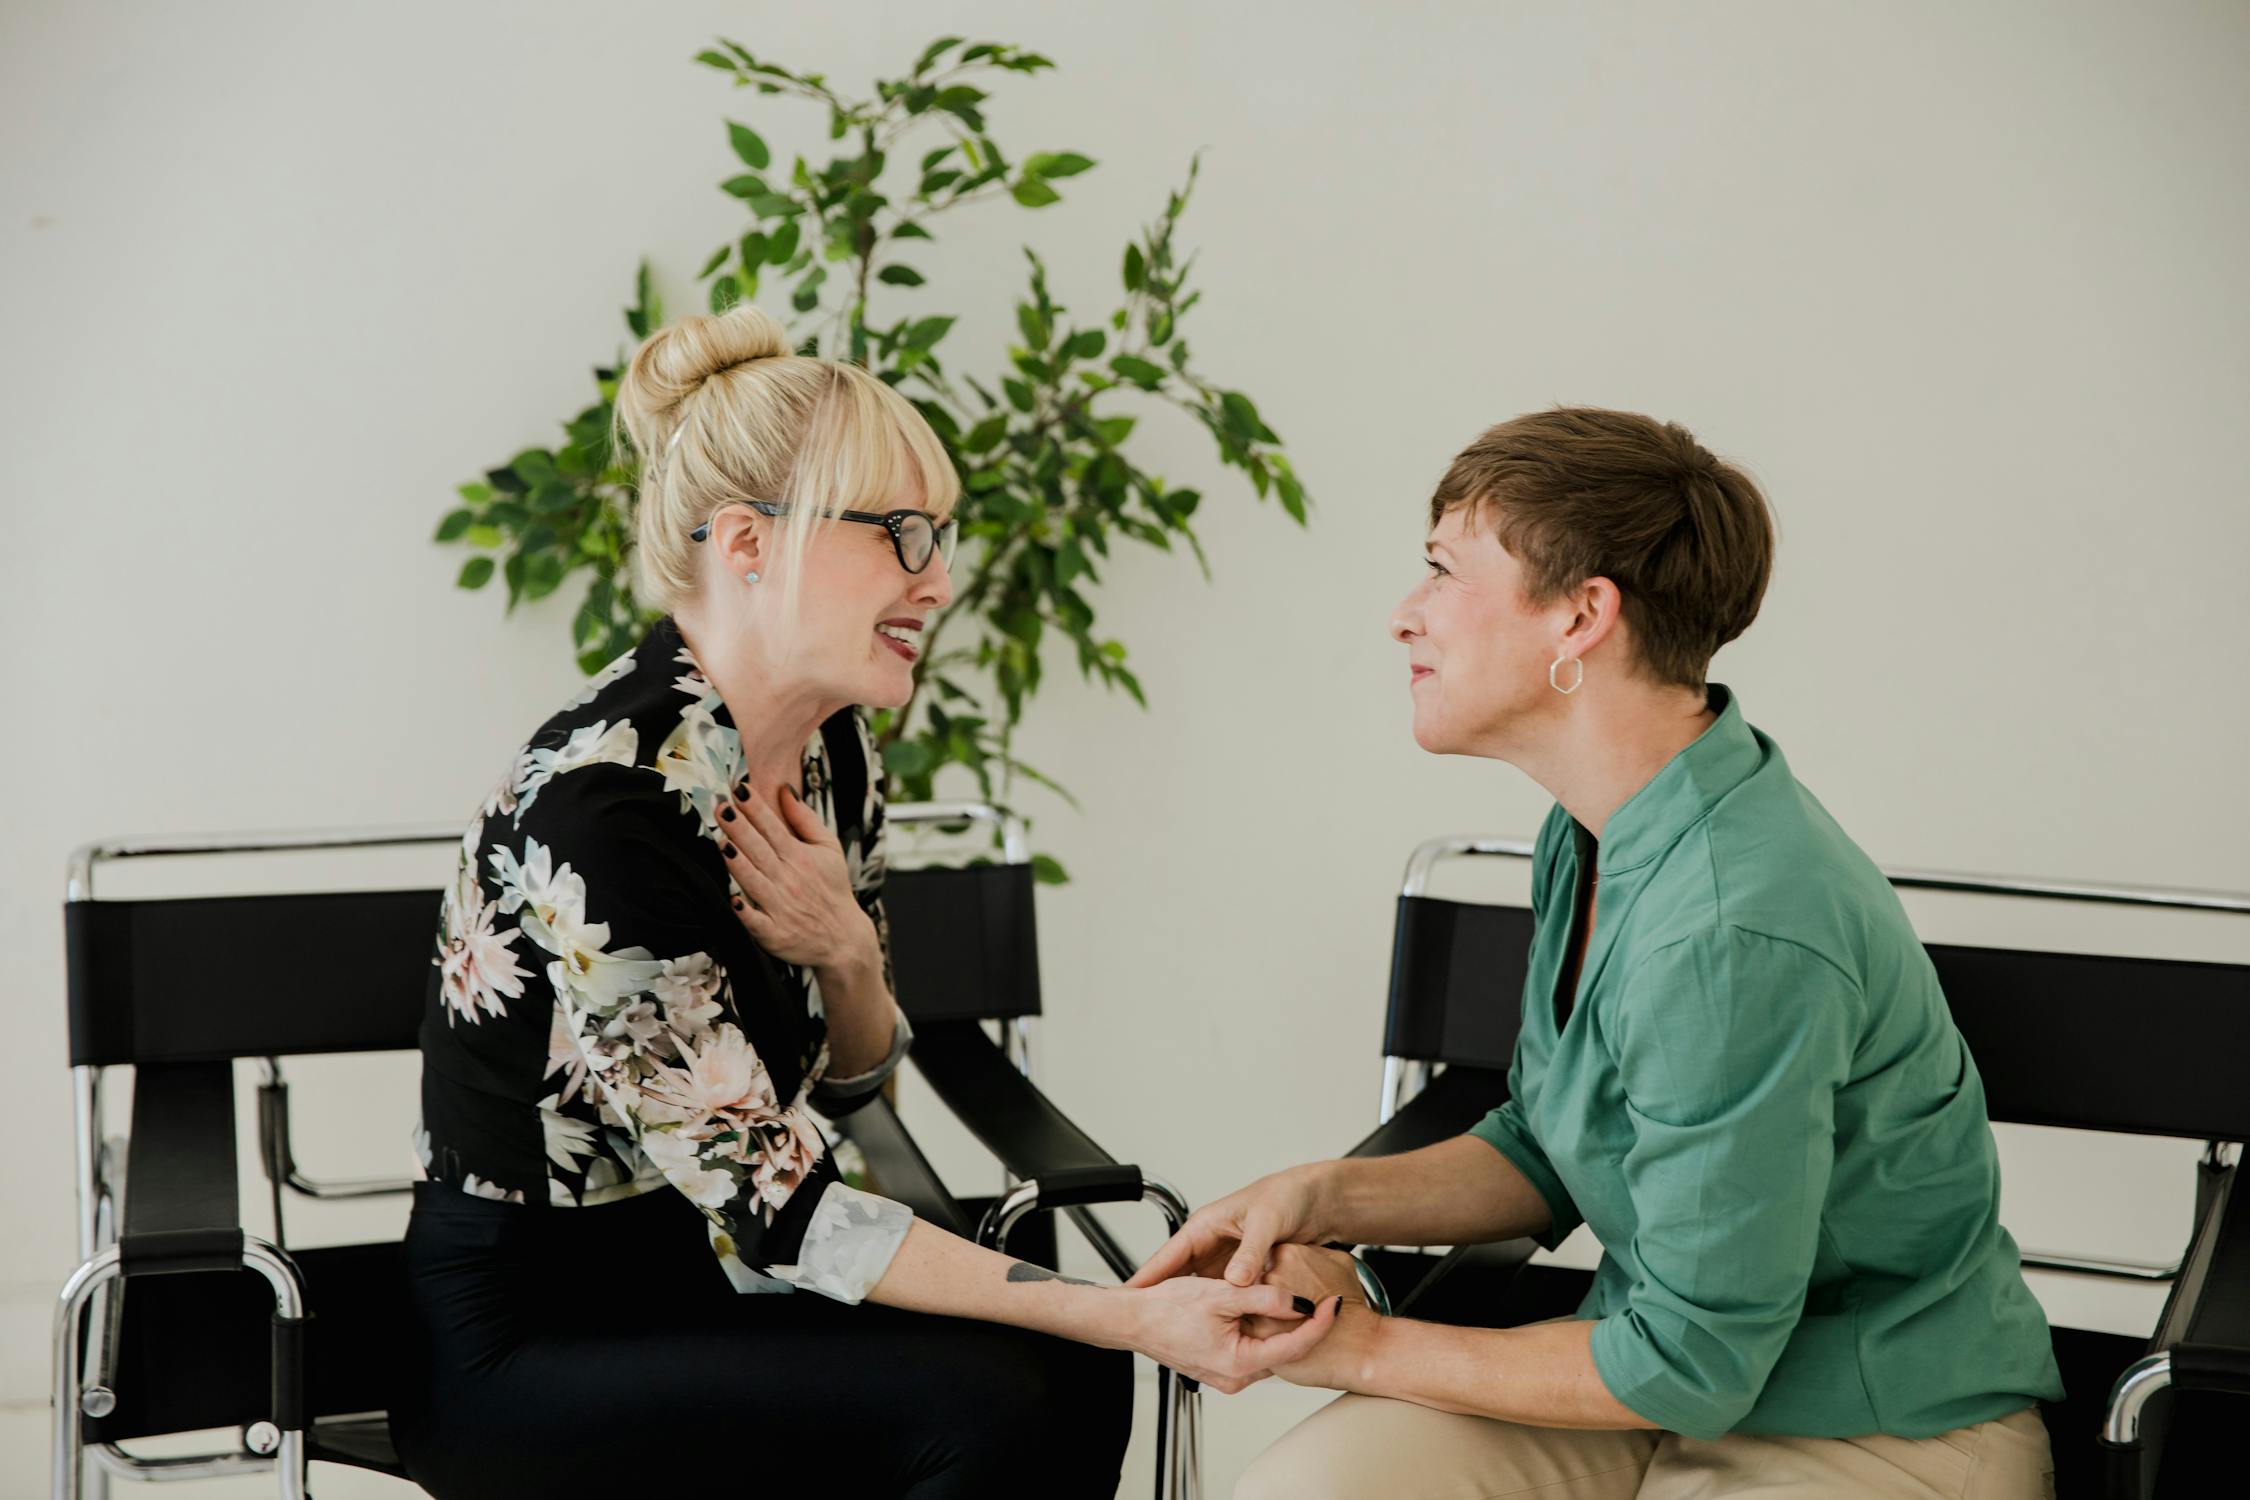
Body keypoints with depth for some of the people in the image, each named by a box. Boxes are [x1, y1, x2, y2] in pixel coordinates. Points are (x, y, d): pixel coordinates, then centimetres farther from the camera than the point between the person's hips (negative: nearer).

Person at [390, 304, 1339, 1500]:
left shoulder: (829, 752, 0)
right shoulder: (598, 801, -26)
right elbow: (772, 1207, -26)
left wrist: (849, 954, -12)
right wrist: (1133, 1317, -29)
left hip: (693, 1271, 7)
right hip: (523, 1343, -7)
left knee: (1074, 1377, -13)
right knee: (982, 1403, -23)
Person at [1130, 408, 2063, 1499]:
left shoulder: (1734, 936, -28)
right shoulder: (1594, 835, 3)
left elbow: (1689, 1362, -22)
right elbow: (1547, 1152, 16)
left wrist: (1372, 1349, -11)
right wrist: (1325, 1197, -1)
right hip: (1668, 1371, 8)